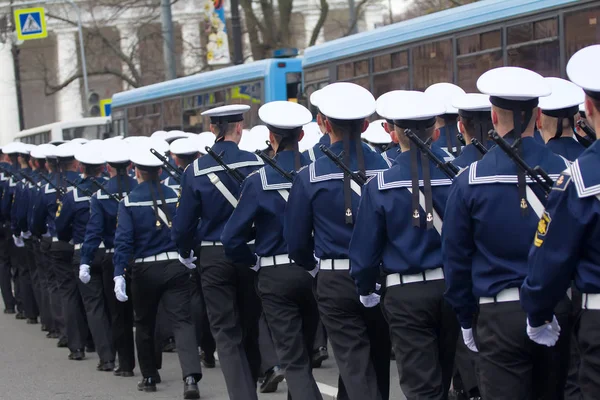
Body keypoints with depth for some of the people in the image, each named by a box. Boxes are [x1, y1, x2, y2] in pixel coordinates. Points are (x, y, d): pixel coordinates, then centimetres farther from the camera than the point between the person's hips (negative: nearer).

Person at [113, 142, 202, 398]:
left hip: (145, 270, -1)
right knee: (182, 321, -5)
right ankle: (191, 376, -23)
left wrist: (119, 275, -16)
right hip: (176, 267, 1)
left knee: (145, 325, 17)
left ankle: (149, 377, 27)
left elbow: (123, 240, -13)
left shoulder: (128, 202, -7)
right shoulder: (175, 197, 1)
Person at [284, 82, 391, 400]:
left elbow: (296, 240, -2)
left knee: (357, 369, -1)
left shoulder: (311, 176, -10)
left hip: (336, 282, -2)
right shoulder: (387, 168, -7)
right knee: (377, 361, 19)